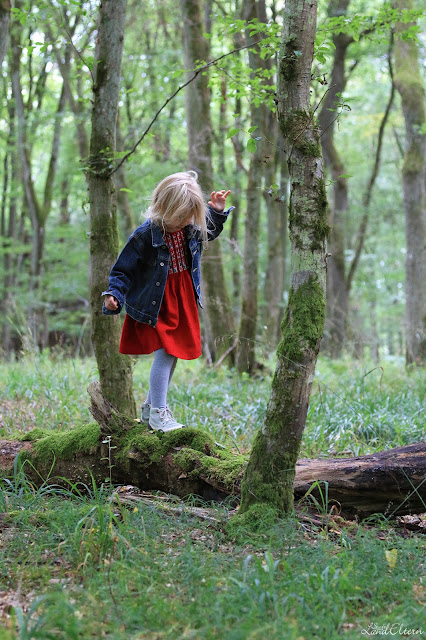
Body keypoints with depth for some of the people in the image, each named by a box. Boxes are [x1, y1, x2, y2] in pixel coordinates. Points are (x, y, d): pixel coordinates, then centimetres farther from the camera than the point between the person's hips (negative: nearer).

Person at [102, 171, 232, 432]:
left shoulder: (191, 229, -3)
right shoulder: (146, 235, -22)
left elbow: (209, 232, 22)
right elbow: (124, 269, -15)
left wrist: (217, 212, 5)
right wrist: (115, 294, -29)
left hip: (183, 302, 7)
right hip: (156, 305, -7)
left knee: (173, 354, 13)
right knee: (166, 353, -13)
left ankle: (150, 408, 28)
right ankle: (158, 413, -1)